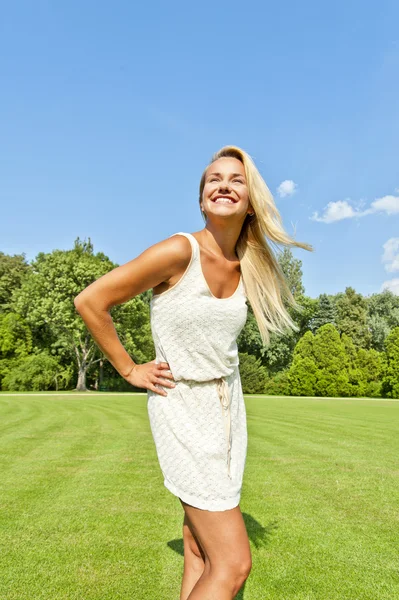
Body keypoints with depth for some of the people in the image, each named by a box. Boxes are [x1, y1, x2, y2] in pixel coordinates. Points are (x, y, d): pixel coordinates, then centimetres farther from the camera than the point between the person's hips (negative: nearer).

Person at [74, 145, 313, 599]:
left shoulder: (246, 266, 1)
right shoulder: (178, 250, -19)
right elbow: (89, 302, -14)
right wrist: (130, 370, -9)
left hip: (227, 405, 7)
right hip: (183, 407, -6)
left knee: (200, 549, 16)